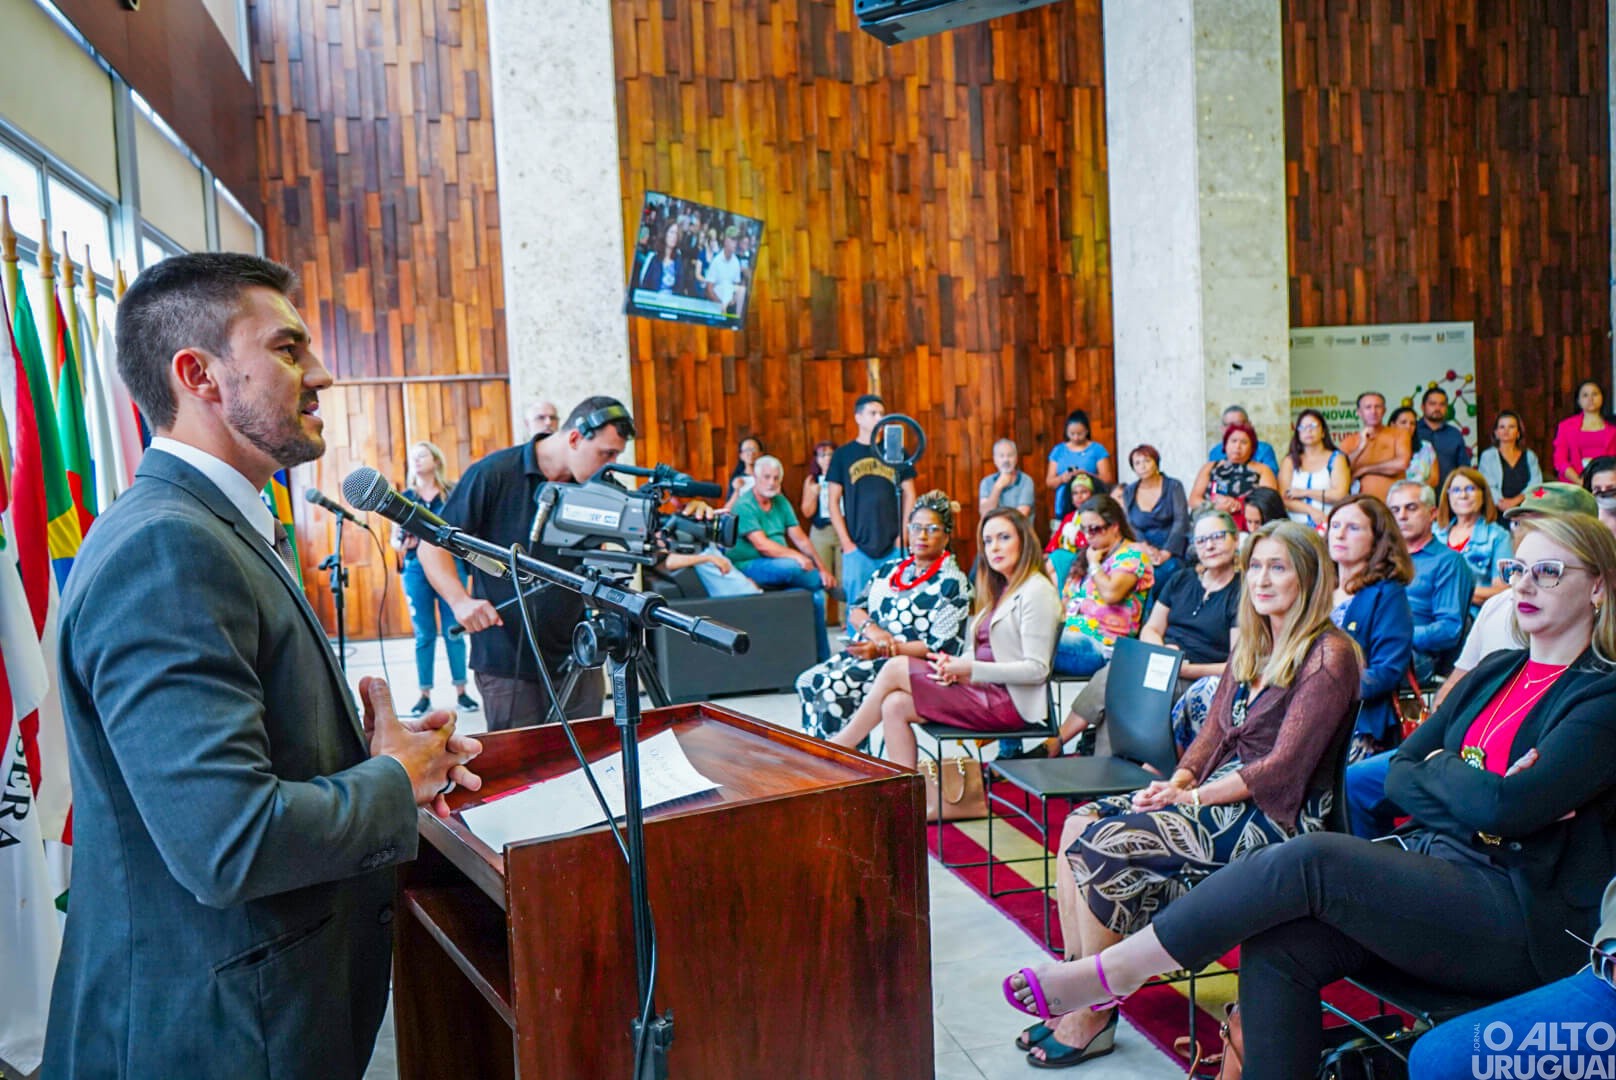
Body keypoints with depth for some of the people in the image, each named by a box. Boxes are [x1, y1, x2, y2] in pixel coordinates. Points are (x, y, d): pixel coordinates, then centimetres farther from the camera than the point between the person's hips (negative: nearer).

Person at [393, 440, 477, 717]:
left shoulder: (453, 493, 5)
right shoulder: (404, 497, 10)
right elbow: (394, 538, 9)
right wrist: (401, 544, -13)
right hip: (416, 568, 1)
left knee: (454, 631, -1)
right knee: (423, 634, 2)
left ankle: (461, 693, 6)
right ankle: (425, 695, 7)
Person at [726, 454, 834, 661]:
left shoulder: (781, 502, 12)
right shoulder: (744, 505, -10)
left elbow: (799, 537, 5)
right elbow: (762, 545, -20)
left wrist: (820, 566, -7)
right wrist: (796, 556, -28)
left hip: (780, 570, 7)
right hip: (749, 567, -7)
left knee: (815, 594, -14)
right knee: (790, 567, -35)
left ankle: (823, 659, -6)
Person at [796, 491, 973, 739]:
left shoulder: (952, 584, -6)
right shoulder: (891, 569, 17)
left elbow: (940, 648, -14)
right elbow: (855, 611, 13)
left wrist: (882, 650, -18)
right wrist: (872, 629, -12)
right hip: (865, 652, 8)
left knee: (832, 688, -27)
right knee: (807, 682, -14)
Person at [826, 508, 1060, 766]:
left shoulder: (1036, 591, -9)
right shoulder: (1000, 590, 19)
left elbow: (1037, 669, -16)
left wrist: (970, 668, -18)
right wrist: (955, 665, -6)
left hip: (1008, 702, -8)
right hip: (986, 691, 8)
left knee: (895, 669, -11)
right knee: (895, 706, -10)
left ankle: (838, 747, 3)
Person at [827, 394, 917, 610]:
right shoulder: (843, 454, 6)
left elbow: (909, 496, 10)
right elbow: (834, 502, 5)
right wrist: (846, 542, -3)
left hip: (894, 548, 1)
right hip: (857, 549, -1)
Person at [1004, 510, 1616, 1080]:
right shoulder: (1497, 673, 16)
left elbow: (1503, 810, -20)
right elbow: (1397, 777, 9)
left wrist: (1439, 768, 0)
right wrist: (1471, 788, -9)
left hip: (1523, 919, -6)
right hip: (1433, 867, 6)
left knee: (1309, 859, -27)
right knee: (1276, 946, -22)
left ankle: (1109, 974, -16)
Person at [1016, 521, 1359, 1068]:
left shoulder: (1328, 656, -12)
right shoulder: (1251, 647, 15)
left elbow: (1284, 767, -17)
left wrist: (1193, 797, -16)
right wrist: (1179, 779, -4)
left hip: (1273, 815, -9)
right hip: (1221, 792, 9)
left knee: (1101, 845, -22)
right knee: (1079, 822, -11)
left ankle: (1094, 1018, -9)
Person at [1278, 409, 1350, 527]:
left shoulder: (1336, 458, 10)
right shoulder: (1290, 461, 14)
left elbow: (1339, 495, -4)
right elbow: (1284, 498, 1)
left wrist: (1304, 492, -1)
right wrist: (1312, 511, -13)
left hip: (1328, 525, -2)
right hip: (1296, 525, 2)